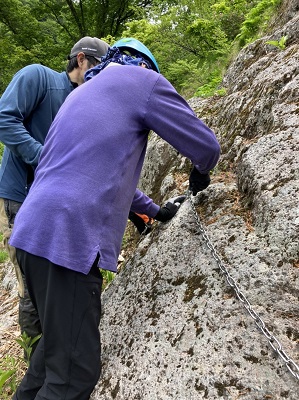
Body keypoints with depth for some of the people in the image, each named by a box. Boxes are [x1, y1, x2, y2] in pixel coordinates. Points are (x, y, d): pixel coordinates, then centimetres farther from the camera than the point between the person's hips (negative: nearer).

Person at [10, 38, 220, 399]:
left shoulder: (83, 93, 28)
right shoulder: (142, 79, 3)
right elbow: (206, 146, 4)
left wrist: (153, 210, 40)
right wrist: (200, 173, 27)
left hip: (34, 233, 9)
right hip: (68, 238, -9)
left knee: (59, 341, 24)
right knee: (75, 371, -2)